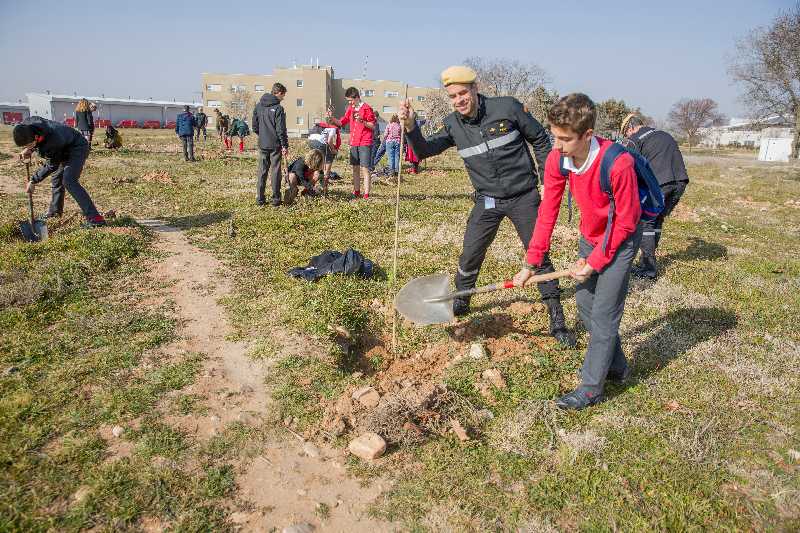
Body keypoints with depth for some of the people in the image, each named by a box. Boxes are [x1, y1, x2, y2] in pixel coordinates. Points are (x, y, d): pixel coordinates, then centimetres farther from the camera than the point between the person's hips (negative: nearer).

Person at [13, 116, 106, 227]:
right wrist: (28, 150, -10)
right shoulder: (27, 123, -18)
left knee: (69, 181, -22)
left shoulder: (51, 144, -38)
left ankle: (94, 218, -28)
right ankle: (55, 211, 35)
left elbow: (52, 166, -20)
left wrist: (33, 181, -13)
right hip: (65, 149, 9)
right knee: (57, 178, 16)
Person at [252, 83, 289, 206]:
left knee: (262, 171, 10)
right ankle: (276, 199, 5)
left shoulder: (258, 106, 7)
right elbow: (281, 130, -13)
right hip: (275, 145, -5)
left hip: (262, 145, 5)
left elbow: (254, 126, 10)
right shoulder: (278, 108, -11)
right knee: (275, 171, 2)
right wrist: (285, 146, -9)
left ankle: (260, 198, 11)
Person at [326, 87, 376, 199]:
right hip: (353, 143, 7)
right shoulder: (350, 108, 13)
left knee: (364, 168, -7)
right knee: (355, 168, 8)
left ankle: (366, 195, -6)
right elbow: (342, 122, 16)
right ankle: (356, 192, 15)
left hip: (365, 144, -7)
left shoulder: (366, 108, -7)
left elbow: (373, 126, -9)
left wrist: (362, 121, -22)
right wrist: (332, 118, 1)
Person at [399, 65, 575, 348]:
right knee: (470, 255, 6)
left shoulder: (507, 107, -12)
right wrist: (411, 128, -28)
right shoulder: (453, 125, -2)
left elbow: (541, 141, -2)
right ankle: (460, 301, 32)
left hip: (524, 196, -3)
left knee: (539, 255, 1)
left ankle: (557, 319, 14)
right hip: (487, 201, 3)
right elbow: (425, 150, -9)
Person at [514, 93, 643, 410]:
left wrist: (593, 263, -17)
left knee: (603, 315, -4)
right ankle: (616, 367, 35)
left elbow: (625, 223, -22)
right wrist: (531, 264, -8)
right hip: (589, 237, 7)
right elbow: (547, 213, -9)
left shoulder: (617, 164, -34)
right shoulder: (556, 160, -17)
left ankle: (591, 389, 11)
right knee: (585, 306, 14)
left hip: (619, 240, -6)